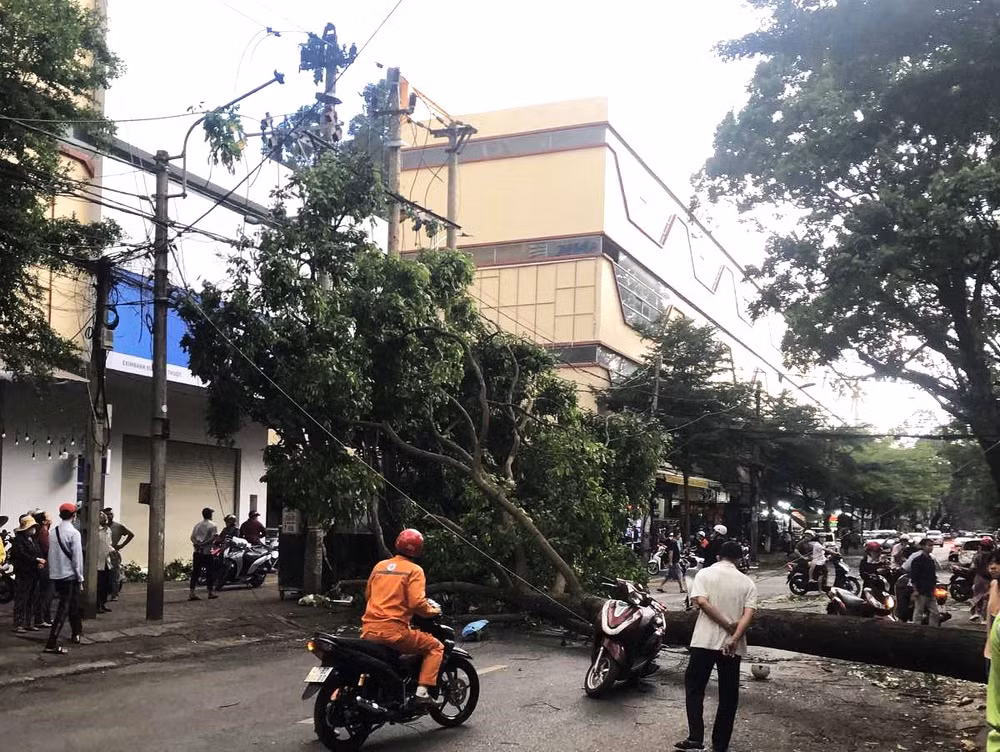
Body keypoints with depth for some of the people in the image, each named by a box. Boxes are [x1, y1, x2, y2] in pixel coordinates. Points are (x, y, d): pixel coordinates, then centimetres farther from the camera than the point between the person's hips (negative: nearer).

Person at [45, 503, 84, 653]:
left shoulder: (54, 532, 5)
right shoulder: (74, 533, -14)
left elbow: (51, 554, 7)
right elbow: (77, 558, -14)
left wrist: (52, 571, 15)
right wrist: (80, 579, -7)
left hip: (55, 575, 7)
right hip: (69, 575, -7)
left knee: (72, 606, 22)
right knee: (63, 609, -4)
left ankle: (77, 633, 37)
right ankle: (52, 643, -9)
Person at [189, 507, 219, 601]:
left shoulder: (197, 525, 14)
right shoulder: (212, 525, -4)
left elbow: (192, 537, 6)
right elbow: (214, 537, -16)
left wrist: (197, 543, -7)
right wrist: (205, 543, -12)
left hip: (197, 551, 5)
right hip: (207, 552, -5)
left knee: (195, 572, 5)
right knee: (210, 572, 6)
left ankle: (192, 593, 0)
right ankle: (211, 592, 12)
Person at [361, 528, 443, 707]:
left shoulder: (380, 566, 14)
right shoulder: (414, 570, -4)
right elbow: (416, 602, -16)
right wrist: (432, 611, 2)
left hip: (368, 630, 7)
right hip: (393, 630, -7)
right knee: (435, 647, 6)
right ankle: (422, 692, -8)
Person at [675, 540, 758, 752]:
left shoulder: (705, 574, 2)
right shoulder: (747, 582, 7)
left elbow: (702, 602, -13)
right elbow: (748, 613, -7)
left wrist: (728, 625, -12)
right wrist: (735, 637, -16)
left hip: (705, 640, -2)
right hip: (733, 645, 2)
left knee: (694, 687, 9)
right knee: (728, 695, 10)